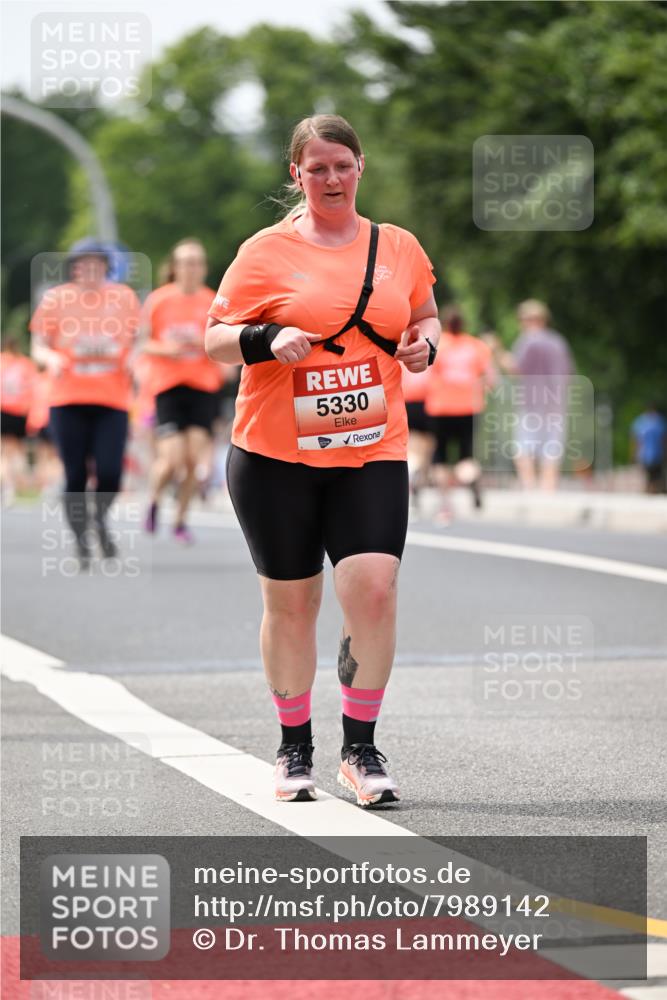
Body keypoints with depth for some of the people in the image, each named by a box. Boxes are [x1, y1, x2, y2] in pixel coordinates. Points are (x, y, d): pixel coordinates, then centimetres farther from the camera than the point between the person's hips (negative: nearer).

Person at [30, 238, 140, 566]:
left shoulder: (123, 297, 6)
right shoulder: (55, 299, 3)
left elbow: (137, 340, 17)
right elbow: (38, 346, 7)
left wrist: (133, 359, -5)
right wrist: (52, 358, -15)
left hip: (113, 400, 1)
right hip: (67, 400, 0)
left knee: (110, 474, -11)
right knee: (75, 476, -1)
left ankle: (101, 519, 21)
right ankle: (81, 543, 15)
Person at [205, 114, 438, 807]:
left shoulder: (398, 247, 9)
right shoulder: (266, 252, 0)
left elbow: (425, 316, 24)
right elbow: (216, 338, 2)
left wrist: (423, 344, 1)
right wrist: (268, 340, -18)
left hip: (372, 454, 1)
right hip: (275, 458, -1)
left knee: (373, 589, -14)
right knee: (290, 601, 5)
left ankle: (360, 748, 0)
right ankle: (294, 747, 23)